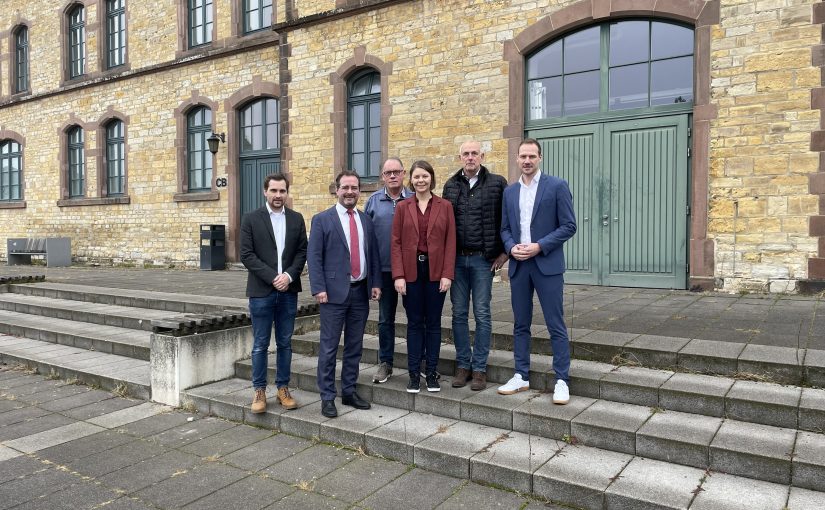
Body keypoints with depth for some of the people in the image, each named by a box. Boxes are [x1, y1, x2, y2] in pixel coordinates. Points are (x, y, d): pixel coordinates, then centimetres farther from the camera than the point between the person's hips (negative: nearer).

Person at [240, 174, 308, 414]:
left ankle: (283, 388, 21)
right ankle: (259, 390, 16)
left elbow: (302, 252, 5)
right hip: (261, 291, -2)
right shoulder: (251, 218, -1)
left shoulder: (296, 219, 7)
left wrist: (289, 276, -11)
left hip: (288, 291, 3)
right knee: (260, 345, 4)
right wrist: (273, 277, -14)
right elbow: (246, 255, -7)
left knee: (285, 343, 10)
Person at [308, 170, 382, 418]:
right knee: (329, 347, 1)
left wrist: (375, 283, 5)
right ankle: (327, 397, 12)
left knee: (355, 346, 12)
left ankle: (349, 392, 25)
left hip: (360, 291, 5)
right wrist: (319, 288, -13)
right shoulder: (322, 220, -2)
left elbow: (373, 254, 14)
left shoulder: (366, 220, 12)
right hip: (334, 292, -5)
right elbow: (314, 256, -6)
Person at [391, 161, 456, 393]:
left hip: (436, 271, 0)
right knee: (414, 322, 6)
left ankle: (431, 372, 18)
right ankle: (414, 373, 15)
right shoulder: (403, 207, 4)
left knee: (433, 322, 8)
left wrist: (447, 274, -7)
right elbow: (396, 242, 1)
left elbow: (451, 242, 0)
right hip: (411, 271, 0)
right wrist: (398, 275, -7)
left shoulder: (445, 206, 3)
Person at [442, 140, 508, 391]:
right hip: (457, 259, 3)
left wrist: (504, 252, -3)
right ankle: (463, 365, 19)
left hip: (483, 259, -3)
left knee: (482, 314, 3)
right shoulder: (451, 185, 9)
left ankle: (479, 368, 13)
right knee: (459, 314, 8)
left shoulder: (497, 183, -2)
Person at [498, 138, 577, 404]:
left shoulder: (557, 186, -2)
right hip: (518, 264, 5)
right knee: (520, 324, 11)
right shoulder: (510, 191, 12)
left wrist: (539, 246, -15)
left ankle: (562, 381, 9)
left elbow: (569, 226, -6)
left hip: (547, 264, -4)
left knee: (556, 325, 0)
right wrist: (511, 247, -6)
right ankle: (521, 377, 21)